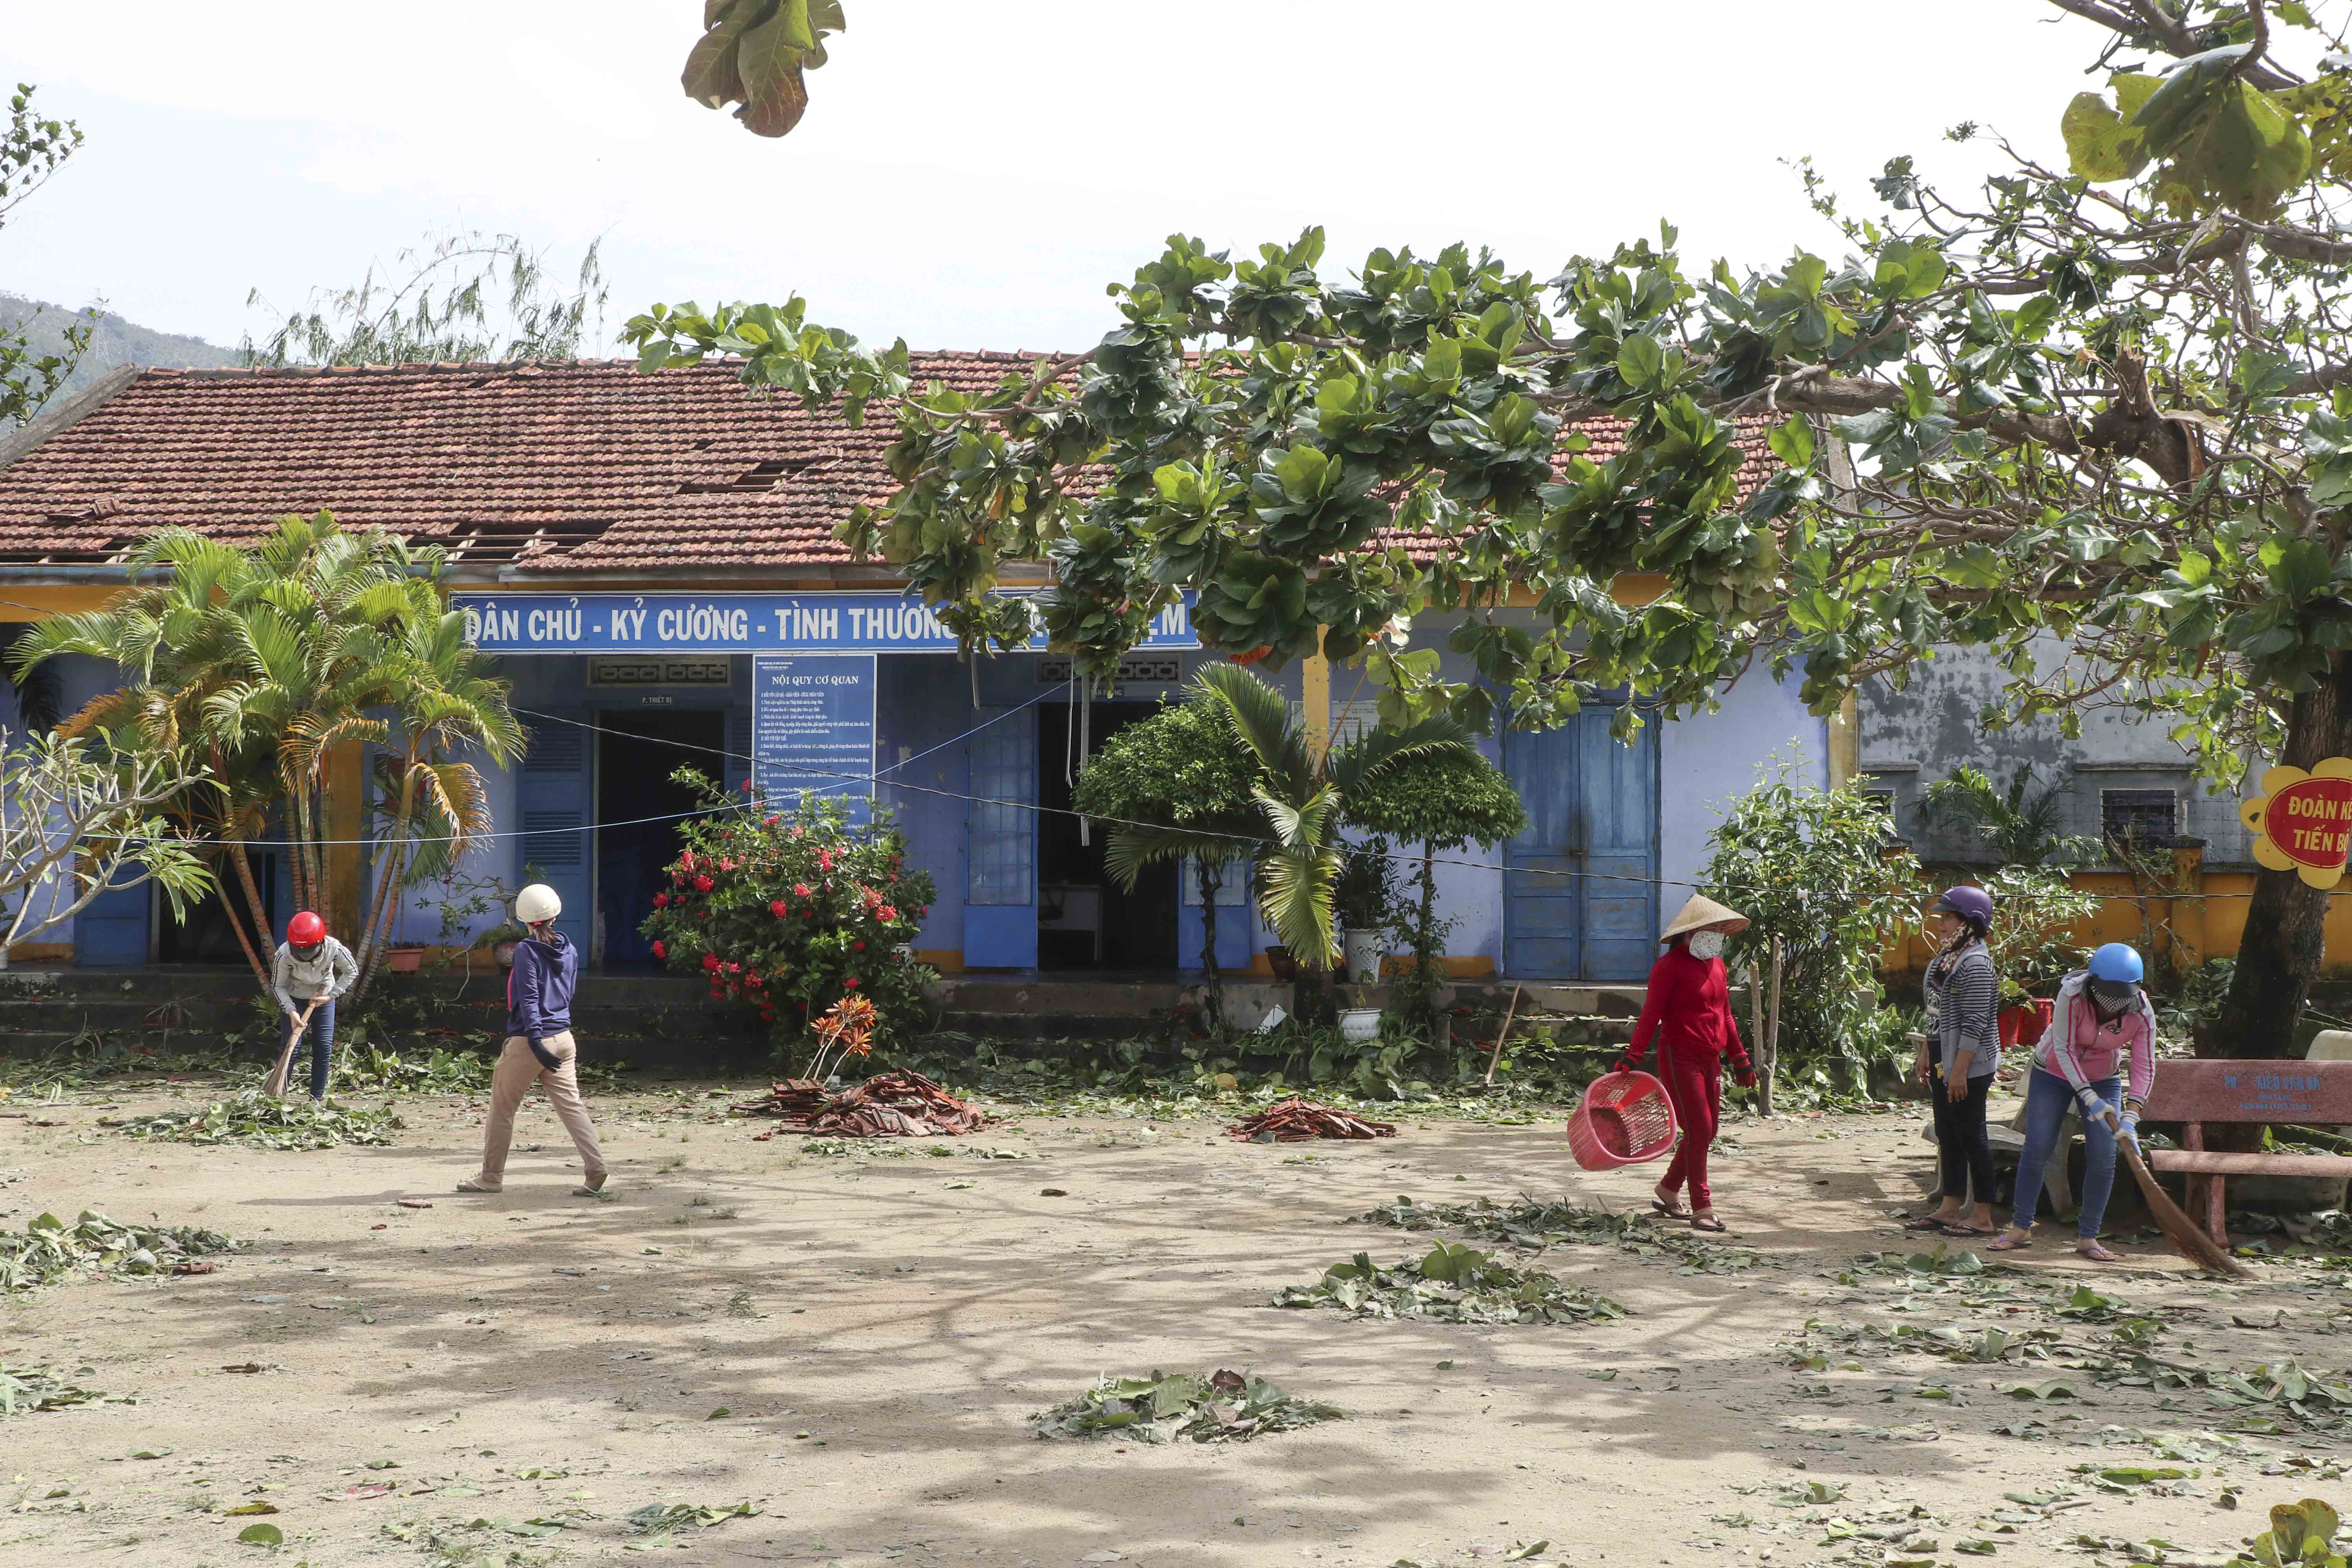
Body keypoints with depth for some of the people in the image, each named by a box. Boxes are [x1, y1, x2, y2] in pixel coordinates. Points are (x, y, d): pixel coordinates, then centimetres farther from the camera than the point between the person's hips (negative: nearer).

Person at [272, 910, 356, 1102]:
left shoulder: (334, 949, -30)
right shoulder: (284, 955, -32)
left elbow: (352, 971, -10)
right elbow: (278, 986, -15)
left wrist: (331, 995, -16)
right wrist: (291, 1011, -27)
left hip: (324, 998, 1)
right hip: (294, 999, -1)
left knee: (324, 1048, -3)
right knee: (291, 1047, -9)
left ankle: (317, 1098, 8)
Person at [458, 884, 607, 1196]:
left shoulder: (527, 950, -10)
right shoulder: (569, 950, 9)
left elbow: (529, 998, -17)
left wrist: (535, 1040, -22)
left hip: (529, 1040, -6)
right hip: (563, 1038, 6)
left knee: (502, 1108, 8)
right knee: (571, 1104, 2)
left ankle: (491, 1176, 15)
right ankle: (595, 1168, -12)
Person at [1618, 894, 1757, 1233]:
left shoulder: (1716, 965, 14)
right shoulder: (1670, 966, -10)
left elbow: (1725, 1016, 22)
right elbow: (1651, 1014, -14)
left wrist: (1740, 1060, 21)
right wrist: (1632, 1057, -21)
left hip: (1711, 1059, 8)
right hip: (1680, 1056, -8)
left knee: (1707, 1132, 11)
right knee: (1699, 1130, -10)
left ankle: (1668, 1193, 26)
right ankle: (1702, 1211, -5)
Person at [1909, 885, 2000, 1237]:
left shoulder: (1976, 965, -17)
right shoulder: (1946, 958, 12)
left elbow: (1975, 1023, -21)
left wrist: (1959, 1070, -23)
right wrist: (1926, 1054, 19)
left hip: (1969, 1067, -10)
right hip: (1943, 1063, 10)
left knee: (1972, 1136, -4)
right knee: (1947, 1135, 13)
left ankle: (1983, 1217, 3)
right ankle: (1951, 1209, 21)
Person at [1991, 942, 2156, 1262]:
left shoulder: (2142, 1014, -23)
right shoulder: (2072, 996, -31)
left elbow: (2144, 1068, -19)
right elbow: (2063, 1049, -26)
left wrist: (2130, 1118, -29)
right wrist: (2090, 1099, -30)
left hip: (2104, 1079, 2)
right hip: (2054, 1072, -2)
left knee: (2103, 1158, -7)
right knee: (2037, 1150, -5)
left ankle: (2087, 1237, 4)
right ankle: (2020, 1229, 6)